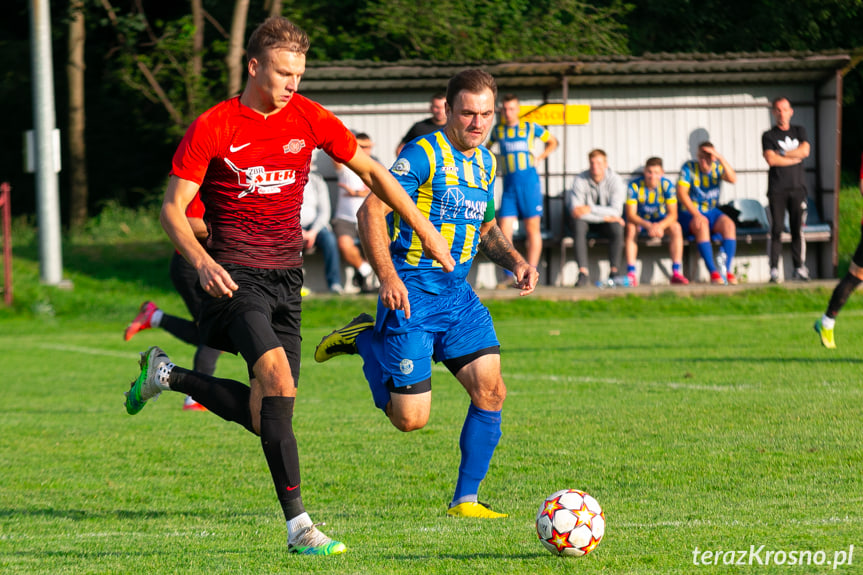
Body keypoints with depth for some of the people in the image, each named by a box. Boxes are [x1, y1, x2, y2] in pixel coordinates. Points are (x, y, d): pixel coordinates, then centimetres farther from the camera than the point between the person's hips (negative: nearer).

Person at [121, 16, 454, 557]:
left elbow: (371, 171, 14)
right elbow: (173, 207, -6)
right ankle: (299, 526, -26)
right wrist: (201, 261, -24)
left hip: (285, 278, 5)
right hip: (235, 277, -5)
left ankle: (168, 376, 28)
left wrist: (426, 230, 10)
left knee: (265, 417, 2)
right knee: (277, 376, -26)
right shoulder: (213, 128, -7)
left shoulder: (310, 119, 4)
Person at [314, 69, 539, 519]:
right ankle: (365, 339, 19)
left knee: (490, 390, -8)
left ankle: (465, 500, 3)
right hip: (412, 293, -7)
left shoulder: (485, 163, 13)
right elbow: (372, 211, -17)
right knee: (411, 417, -7)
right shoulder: (424, 154, -12)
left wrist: (515, 262, 8)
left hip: (458, 293, 7)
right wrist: (387, 277, -26)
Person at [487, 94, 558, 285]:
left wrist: (540, 157, 4)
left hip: (529, 182, -3)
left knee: (532, 229, -2)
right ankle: (510, 275, -2)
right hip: (509, 185, 3)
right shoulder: (498, 130, 12)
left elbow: (552, 142, 17)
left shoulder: (531, 128, 5)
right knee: (504, 231, -6)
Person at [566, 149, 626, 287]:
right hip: (588, 222, 0)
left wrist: (590, 208, -34)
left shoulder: (615, 180, -13)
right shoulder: (580, 180, -15)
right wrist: (605, 217, -28)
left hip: (606, 223, 0)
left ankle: (614, 272, -25)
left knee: (617, 227, -32)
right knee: (578, 224, -34)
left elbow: (616, 211, -23)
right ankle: (583, 273, -38)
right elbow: (575, 211, -24)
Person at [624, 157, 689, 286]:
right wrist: (648, 226, -40)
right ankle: (631, 274, -39)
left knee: (676, 228, -28)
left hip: (662, 222, 1)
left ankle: (676, 273, -29)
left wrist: (660, 226, -39)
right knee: (630, 228, -33)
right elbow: (630, 215, -23)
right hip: (641, 222, -1)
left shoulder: (667, 185, -13)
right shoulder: (635, 186, -17)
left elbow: (673, 215, -18)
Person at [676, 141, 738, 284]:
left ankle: (727, 269, -32)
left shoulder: (717, 167, 3)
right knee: (702, 225, -36)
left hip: (712, 212, 3)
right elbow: (681, 193, -14)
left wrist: (721, 159, -27)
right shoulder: (689, 168, -5)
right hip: (689, 213, -3)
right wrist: (696, 215, -24)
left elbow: (733, 179, -16)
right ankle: (713, 272, -41)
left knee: (729, 224, -27)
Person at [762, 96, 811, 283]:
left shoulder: (799, 131, 15)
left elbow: (805, 150, -2)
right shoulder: (769, 136, 7)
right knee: (776, 229, -8)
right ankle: (774, 269, -8)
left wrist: (781, 153, -4)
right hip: (777, 188, -2)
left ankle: (799, 267, 3)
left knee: (797, 229, -1)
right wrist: (795, 157, -4)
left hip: (797, 186, 2)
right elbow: (771, 159, -8)